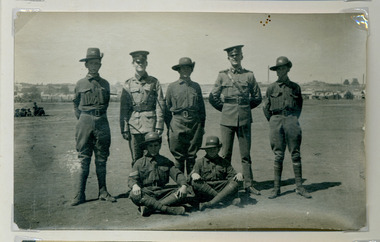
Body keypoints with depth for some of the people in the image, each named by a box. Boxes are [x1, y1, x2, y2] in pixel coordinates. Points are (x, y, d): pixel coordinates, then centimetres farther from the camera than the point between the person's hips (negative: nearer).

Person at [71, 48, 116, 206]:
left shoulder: (105, 84, 11)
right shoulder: (80, 84, 6)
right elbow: (75, 105, 14)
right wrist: (82, 120, 7)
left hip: (102, 122, 2)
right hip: (84, 122, -2)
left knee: (102, 159, 5)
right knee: (84, 159, -1)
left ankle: (103, 192, 13)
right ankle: (80, 195, 3)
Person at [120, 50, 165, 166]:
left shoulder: (154, 82, 7)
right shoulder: (128, 84, 9)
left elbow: (160, 105, 2)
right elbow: (123, 108, 7)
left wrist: (159, 126, -6)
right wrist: (124, 129, 0)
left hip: (150, 124, -1)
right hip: (134, 125, 1)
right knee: (136, 160, 5)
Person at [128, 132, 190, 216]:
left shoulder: (166, 161, 19)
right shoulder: (140, 163, 13)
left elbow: (177, 174, 8)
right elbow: (131, 179, 2)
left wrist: (184, 185, -14)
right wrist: (134, 185, -24)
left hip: (162, 192, 2)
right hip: (146, 193, -2)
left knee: (182, 193, -23)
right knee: (134, 195, -34)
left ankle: (148, 207, -37)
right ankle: (169, 209, -39)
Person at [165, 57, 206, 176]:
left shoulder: (196, 86, 11)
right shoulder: (172, 87, 4)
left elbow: (201, 107, 15)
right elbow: (167, 108, 6)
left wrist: (202, 125, 11)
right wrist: (169, 127, 3)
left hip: (194, 123, 2)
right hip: (177, 124, -2)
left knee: (192, 156, 7)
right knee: (179, 157, 1)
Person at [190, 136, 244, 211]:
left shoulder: (225, 163, 22)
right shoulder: (200, 162, 17)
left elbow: (232, 175, 14)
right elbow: (193, 173, 5)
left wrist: (239, 175, -10)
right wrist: (194, 175, -20)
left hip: (221, 189, 1)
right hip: (205, 191, -1)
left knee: (235, 183, -26)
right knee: (196, 182, -32)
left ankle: (210, 203, -41)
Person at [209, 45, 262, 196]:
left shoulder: (249, 75, 7)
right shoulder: (222, 76, 6)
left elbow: (257, 98, 15)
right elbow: (213, 98, 11)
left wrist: (245, 108, 13)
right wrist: (225, 109, 10)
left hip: (244, 119, 1)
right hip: (227, 119, 0)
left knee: (245, 154, 5)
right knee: (226, 154, 3)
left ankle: (248, 184, 13)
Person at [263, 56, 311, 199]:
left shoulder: (295, 87, 10)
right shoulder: (271, 88, 7)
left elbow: (299, 105, 19)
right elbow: (266, 108, 11)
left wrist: (294, 118, 9)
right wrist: (273, 122, 7)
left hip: (291, 120, 1)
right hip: (276, 120, -1)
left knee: (296, 154, 1)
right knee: (278, 156, 0)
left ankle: (299, 187, 8)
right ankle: (276, 188, 5)